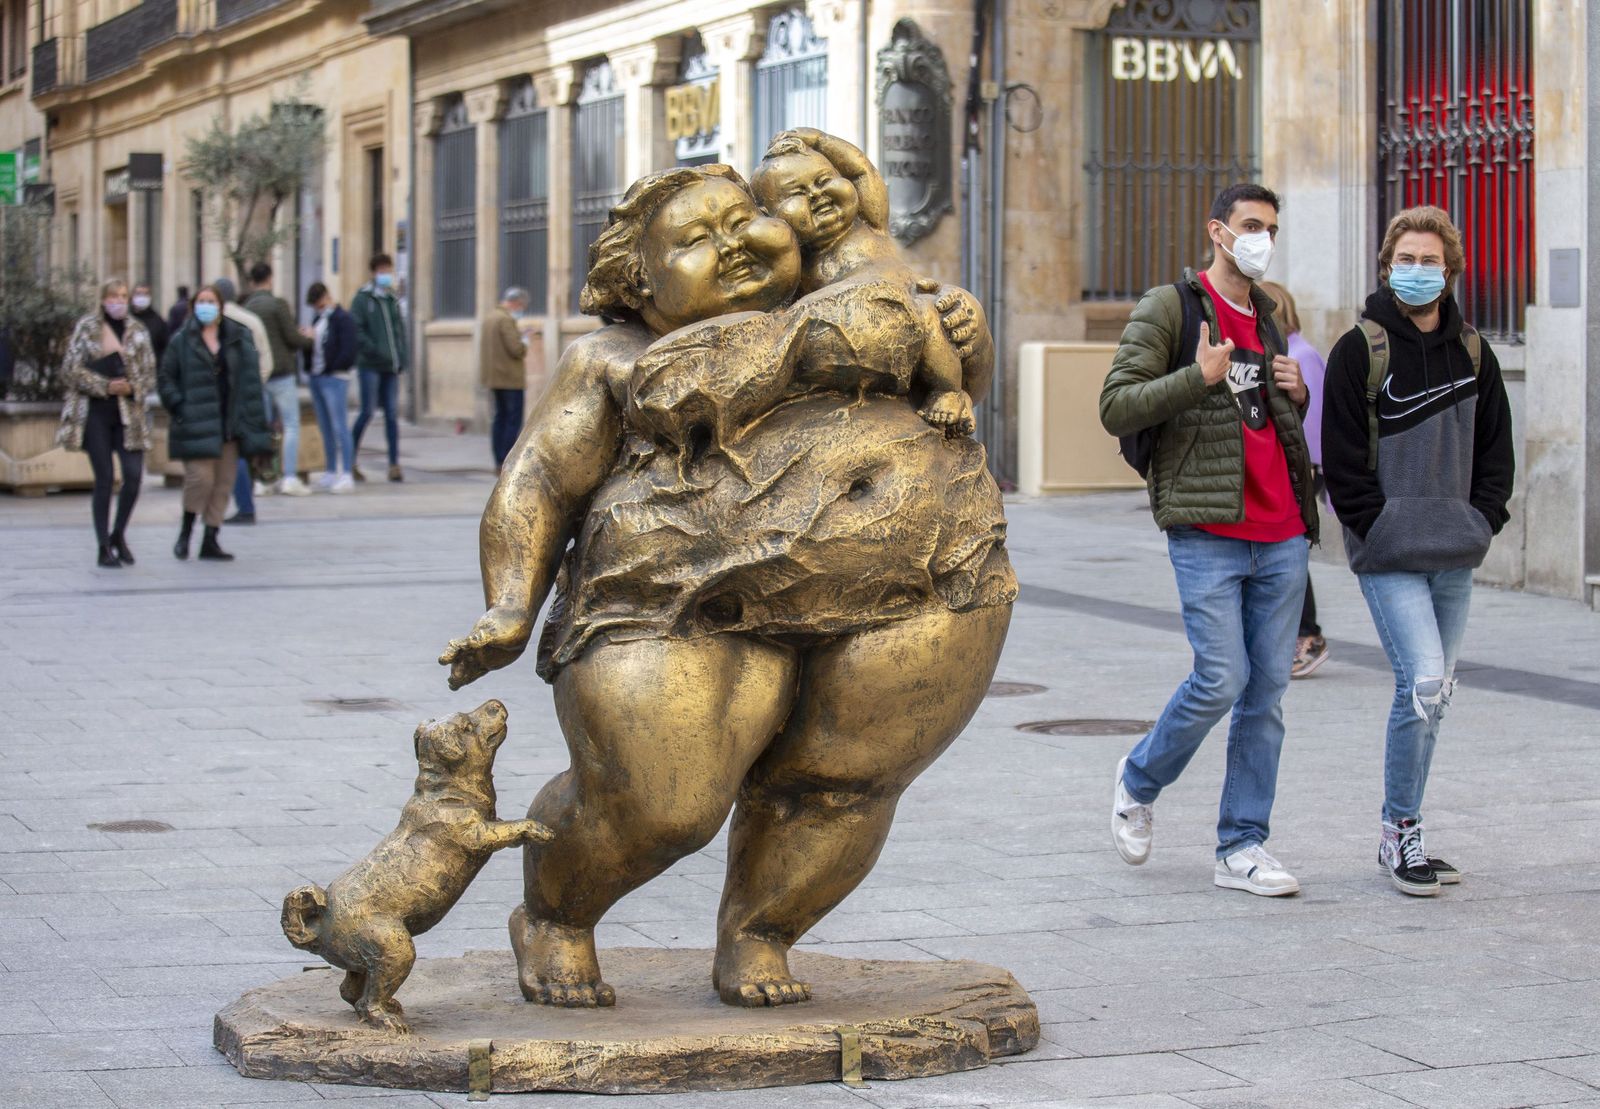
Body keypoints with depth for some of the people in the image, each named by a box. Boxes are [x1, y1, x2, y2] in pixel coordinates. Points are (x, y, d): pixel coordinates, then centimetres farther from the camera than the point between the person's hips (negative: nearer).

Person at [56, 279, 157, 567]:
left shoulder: (138, 332, 10)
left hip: (129, 413, 3)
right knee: (104, 479, -2)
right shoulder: (86, 328, 2)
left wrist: (132, 387, -11)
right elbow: (71, 370, -3)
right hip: (95, 412, -3)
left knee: (134, 475, -8)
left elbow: (150, 375, 10)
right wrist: (105, 386, -14)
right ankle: (104, 548, 6)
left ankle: (118, 535, 15)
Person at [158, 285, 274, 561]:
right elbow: (166, 377, 3)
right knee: (200, 477, -13)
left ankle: (210, 540, 15)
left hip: (229, 423, 3)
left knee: (222, 482, 6)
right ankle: (185, 532, 8)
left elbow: (251, 380, 7)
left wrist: (252, 419, 0)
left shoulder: (239, 338, 7)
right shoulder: (182, 340, 1)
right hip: (197, 423, -3)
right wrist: (178, 405, -10)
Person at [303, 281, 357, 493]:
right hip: (316, 378, 8)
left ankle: (346, 475, -11)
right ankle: (331, 473, 17)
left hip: (334, 379, -8)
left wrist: (331, 369, -12)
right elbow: (311, 346, 20)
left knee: (339, 427, -10)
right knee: (325, 428, 11)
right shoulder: (319, 320, 19)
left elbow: (348, 352, -14)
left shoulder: (343, 319, -7)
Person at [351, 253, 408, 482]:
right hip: (370, 365, -5)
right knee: (367, 412, -5)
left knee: (392, 414, 3)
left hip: (391, 367, 5)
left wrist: (402, 359, 8)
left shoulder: (393, 300, 17)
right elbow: (355, 330, -10)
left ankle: (394, 464, 4)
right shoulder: (363, 298, -2)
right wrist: (374, 351, -17)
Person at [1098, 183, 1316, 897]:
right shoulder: (1168, 308, -1)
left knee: (1268, 688, 3)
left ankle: (1241, 850, 9)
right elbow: (1115, 408, -8)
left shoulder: (1270, 317, 19)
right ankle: (1139, 783, 17)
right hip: (1207, 530, -6)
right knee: (1221, 681, -10)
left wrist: (1295, 395, 8)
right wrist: (1199, 377, -17)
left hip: (1281, 533, 6)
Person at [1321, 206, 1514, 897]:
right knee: (1422, 684, -16)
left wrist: (1482, 522, 5)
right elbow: (1342, 459, -7)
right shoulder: (1361, 350, -5)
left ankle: (1404, 835, 20)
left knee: (1436, 691, 9)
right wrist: (1383, 530, -11)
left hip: (1454, 555, 6)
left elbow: (1496, 448, 17)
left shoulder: (1473, 352, 11)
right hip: (1389, 555, -6)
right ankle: (1400, 833, -4)